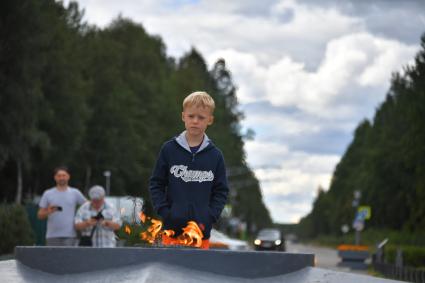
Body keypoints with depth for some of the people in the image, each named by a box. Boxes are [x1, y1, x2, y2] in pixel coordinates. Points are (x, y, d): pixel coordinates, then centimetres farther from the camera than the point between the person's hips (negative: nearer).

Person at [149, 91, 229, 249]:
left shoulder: (215, 155, 4)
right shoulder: (169, 149, 3)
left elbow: (221, 191, 7)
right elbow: (156, 184, 6)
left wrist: (209, 218, -5)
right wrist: (164, 212, -6)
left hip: (201, 232, 1)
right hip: (172, 230, -1)